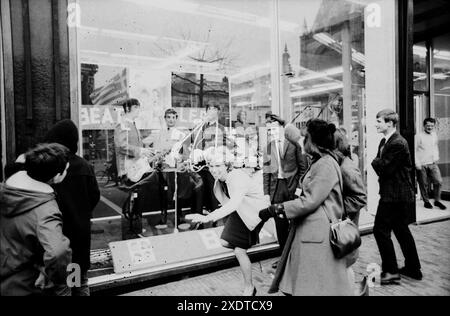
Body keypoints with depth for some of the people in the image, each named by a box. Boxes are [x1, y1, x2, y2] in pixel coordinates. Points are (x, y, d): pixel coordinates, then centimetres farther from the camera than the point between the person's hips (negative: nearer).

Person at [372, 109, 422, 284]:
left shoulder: (398, 144, -20)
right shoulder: (384, 141, 12)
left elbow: (384, 168, -21)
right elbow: (381, 163, 12)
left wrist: (375, 162, -3)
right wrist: (379, 164, -7)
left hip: (395, 196, -10)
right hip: (399, 194, 10)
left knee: (381, 230, -4)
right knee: (401, 230, 18)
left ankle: (390, 271, 6)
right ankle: (413, 268, 31)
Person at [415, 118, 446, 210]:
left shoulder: (434, 135, 10)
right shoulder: (419, 136, -7)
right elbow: (414, 150, -8)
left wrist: (436, 157, 12)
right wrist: (417, 163, -13)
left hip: (433, 164, 5)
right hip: (422, 165, -4)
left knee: (438, 181, -5)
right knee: (424, 184, 3)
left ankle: (437, 200, 11)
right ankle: (426, 201, 20)